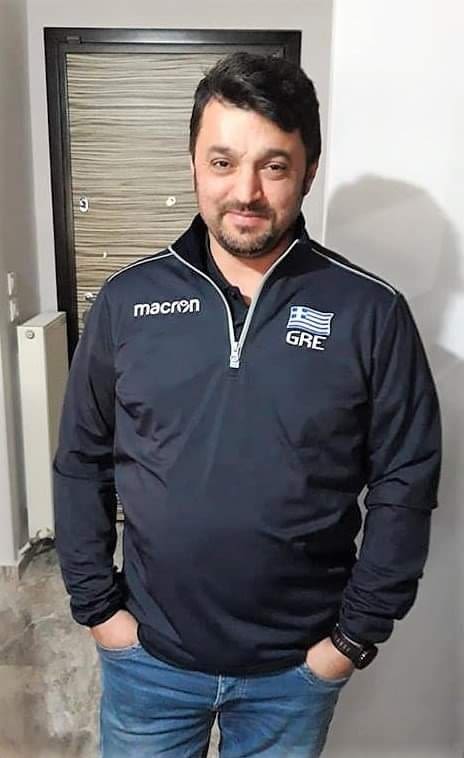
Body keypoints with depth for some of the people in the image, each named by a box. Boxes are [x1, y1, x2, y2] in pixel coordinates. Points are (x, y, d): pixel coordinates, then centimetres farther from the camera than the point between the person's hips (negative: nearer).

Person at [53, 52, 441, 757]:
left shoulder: (372, 312, -11)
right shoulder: (128, 299, -7)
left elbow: (405, 486, -7)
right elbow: (81, 464, 0)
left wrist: (357, 632, -6)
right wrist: (96, 603, 0)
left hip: (298, 669, 0)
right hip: (147, 655, 1)